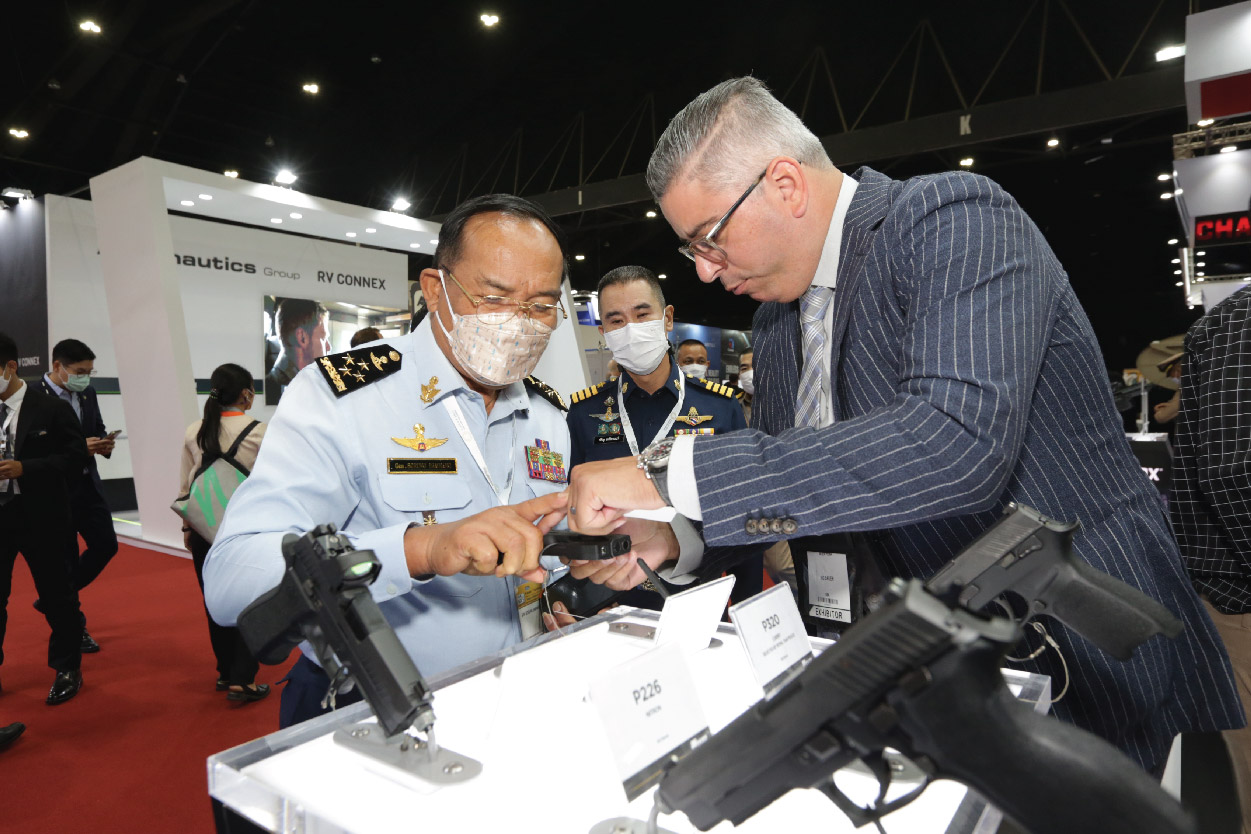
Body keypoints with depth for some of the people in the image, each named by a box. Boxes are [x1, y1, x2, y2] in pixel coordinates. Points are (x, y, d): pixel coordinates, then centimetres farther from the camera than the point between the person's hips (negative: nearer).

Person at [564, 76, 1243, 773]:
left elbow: (959, 441, -35)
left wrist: (670, 472, -34)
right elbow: (774, 472, 11)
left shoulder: (957, 218, -18)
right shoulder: (778, 312, 6)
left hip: (1081, 662, -6)